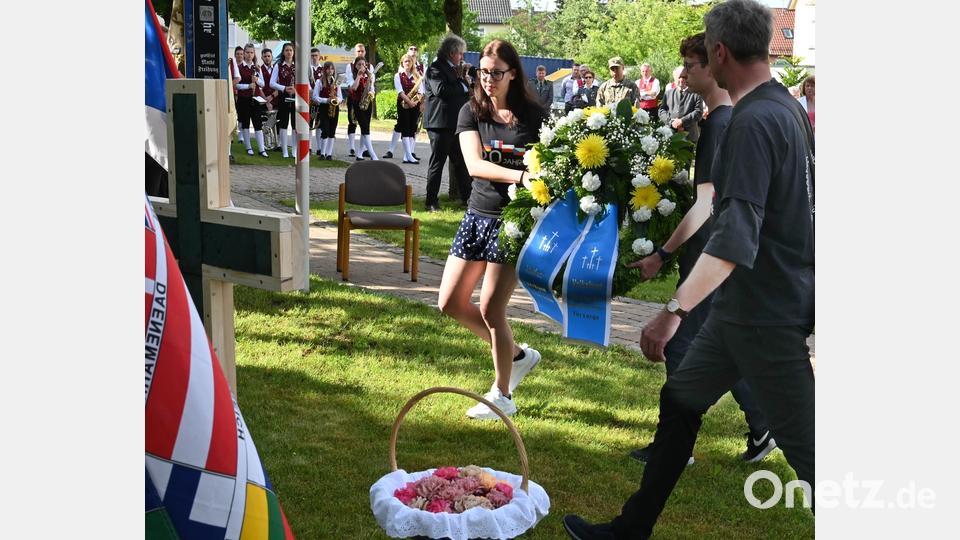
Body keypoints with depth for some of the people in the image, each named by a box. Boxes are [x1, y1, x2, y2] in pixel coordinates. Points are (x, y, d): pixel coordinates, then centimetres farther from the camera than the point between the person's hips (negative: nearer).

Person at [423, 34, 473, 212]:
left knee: (461, 162, 11)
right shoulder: (436, 68, -10)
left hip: (455, 123, 9)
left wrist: (467, 80, 6)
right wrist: (463, 85, -16)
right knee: (437, 163, -3)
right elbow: (441, 90, -25)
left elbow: (462, 93, 25)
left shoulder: (455, 69, 18)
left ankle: (466, 197, 18)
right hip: (440, 123, -9)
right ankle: (432, 202, 2)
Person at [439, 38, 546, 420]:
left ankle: (502, 395, 14)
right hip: (478, 215, 5)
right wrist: (519, 175, -28)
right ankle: (517, 354, 27)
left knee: (490, 309, -6)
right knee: (451, 302, 7)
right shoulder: (471, 112, 2)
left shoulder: (533, 116, -4)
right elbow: (475, 165, -14)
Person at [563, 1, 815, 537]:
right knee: (681, 401, 16)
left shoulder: (754, 122, -22)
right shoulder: (789, 107, 8)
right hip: (742, 306, 10)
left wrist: (674, 310, -38)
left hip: (767, 312, -10)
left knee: (802, 442, -2)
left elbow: (737, 236, -32)